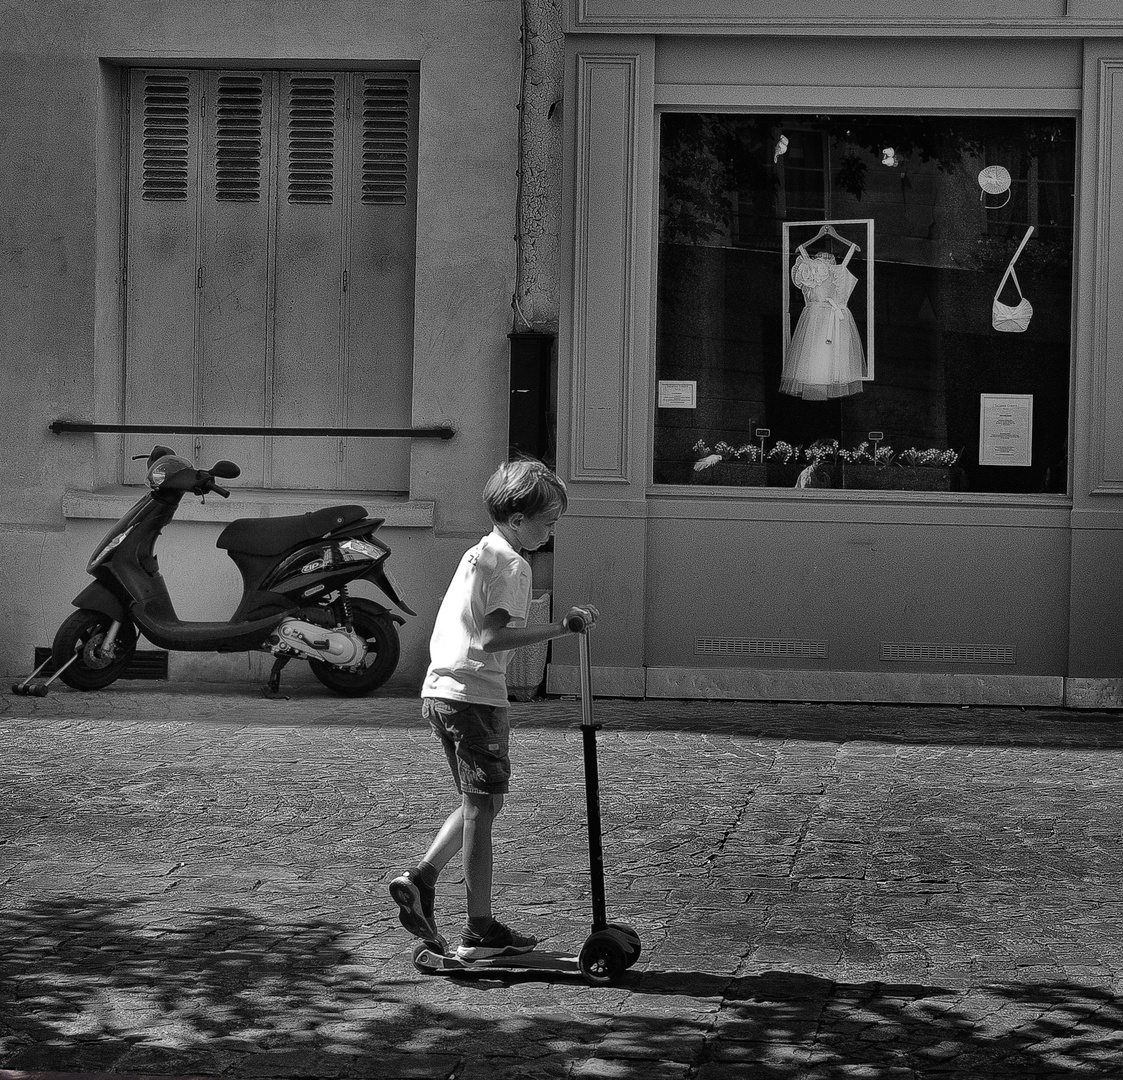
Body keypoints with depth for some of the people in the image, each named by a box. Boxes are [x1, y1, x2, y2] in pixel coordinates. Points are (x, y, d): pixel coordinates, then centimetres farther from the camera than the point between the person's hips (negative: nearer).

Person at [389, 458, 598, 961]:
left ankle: (420, 878, 6)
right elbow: (491, 638, -23)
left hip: (440, 688, 9)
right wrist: (558, 628, -25)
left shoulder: (476, 554, 18)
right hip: (476, 693, -9)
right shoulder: (511, 564, -11)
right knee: (482, 806, -3)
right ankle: (480, 931, 1)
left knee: (478, 803, 19)